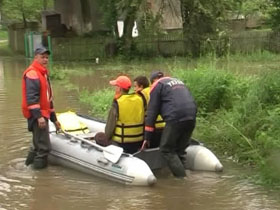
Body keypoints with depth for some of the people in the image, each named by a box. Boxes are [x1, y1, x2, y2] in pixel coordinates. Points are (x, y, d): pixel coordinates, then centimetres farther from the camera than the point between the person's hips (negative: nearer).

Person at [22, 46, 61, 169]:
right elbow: (31, 98, -24)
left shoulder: (43, 73, 19)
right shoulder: (32, 73, -14)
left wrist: (53, 118, 24)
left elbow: (48, 98, 24)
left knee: (39, 144, 20)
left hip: (43, 114, 10)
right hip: (37, 115, -10)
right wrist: (39, 116, -29)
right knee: (44, 146, -8)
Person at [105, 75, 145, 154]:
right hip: (138, 141, 5)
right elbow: (145, 120, 8)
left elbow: (110, 125, -12)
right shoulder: (139, 99, -1)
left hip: (121, 142, -5)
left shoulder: (117, 103, -16)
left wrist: (106, 138, 3)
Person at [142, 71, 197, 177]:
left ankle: (182, 178, -5)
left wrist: (147, 137, 6)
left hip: (175, 118, -6)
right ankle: (181, 174, 12)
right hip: (191, 117, 7)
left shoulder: (157, 85, 9)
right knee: (180, 150, 16)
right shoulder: (179, 81, 29)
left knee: (166, 150, 3)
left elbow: (152, 112, 5)